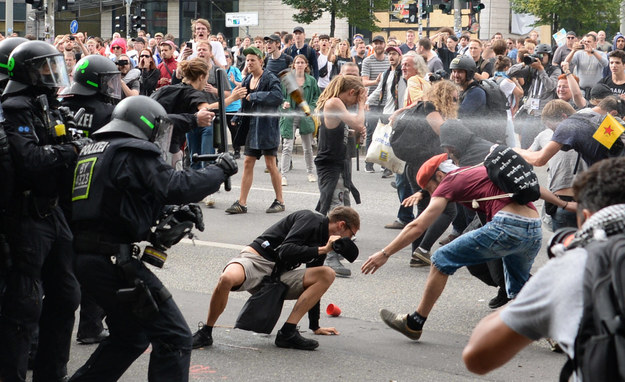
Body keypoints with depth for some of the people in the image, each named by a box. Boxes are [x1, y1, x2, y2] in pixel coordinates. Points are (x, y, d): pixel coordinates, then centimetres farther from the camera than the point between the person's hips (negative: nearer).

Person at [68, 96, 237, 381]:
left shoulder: (92, 151, 20)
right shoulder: (135, 154, -7)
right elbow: (177, 186, -16)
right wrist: (220, 170, -2)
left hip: (82, 258, 9)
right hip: (112, 260, -9)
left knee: (130, 336, 25)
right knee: (174, 338, -4)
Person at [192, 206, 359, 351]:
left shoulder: (323, 239, 19)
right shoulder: (311, 220, -7)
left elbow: (313, 282, 27)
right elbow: (285, 251, -21)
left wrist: (315, 326, 28)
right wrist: (322, 250, -17)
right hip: (256, 259, -8)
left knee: (327, 275, -12)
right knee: (227, 279, -41)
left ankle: (288, 332, -16)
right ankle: (205, 333, -18)